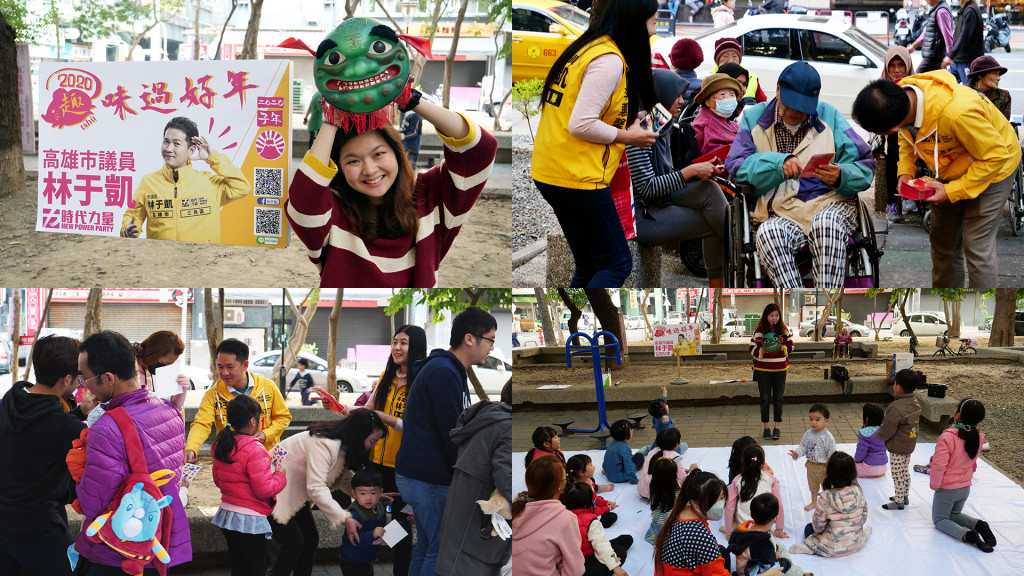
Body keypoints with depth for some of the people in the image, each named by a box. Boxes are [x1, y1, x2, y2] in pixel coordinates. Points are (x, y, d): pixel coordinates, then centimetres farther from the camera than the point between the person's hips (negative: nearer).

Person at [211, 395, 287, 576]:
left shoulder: (221, 446, 4)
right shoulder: (255, 450, -21)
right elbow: (264, 489, -21)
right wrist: (280, 476, -5)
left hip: (226, 513, 8)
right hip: (249, 520, -8)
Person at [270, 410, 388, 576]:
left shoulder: (343, 446, 2)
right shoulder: (324, 444, -31)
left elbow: (344, 479, 11)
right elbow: (316, 488, -35)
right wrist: (344, 519, -35)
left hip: (293, 492, 10)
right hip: (275, 492, -10)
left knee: (310, 540, 7)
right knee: (294, 545, -13)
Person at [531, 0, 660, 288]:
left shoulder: (588, 49, 14)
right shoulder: (610, 61, -16)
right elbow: (581, 124, -22)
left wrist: (625, 122, 11)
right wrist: (627, 136, -8)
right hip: (577, 178, -10)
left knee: (589, 266, 16)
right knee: (617, 264, -2)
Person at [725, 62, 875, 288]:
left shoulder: (829, 116, 14)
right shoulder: (754, 118, 14)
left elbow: (865, 167, 9)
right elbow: (736, 166, -1)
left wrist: (841, 177, -14)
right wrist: (779, 163, -17)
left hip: (830, 204, 0)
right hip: (782, 216, 0)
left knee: (825, 223, -36)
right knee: (768, 233, -34)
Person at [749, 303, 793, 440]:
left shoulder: (784, 330, 2)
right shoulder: (759, 330, -6)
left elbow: (790, 347, 6)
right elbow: (753, 350, -7)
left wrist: (781, 348, -15)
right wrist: (765, 350, -24)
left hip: (780, 369, 2)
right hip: (763, 370, -2)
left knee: (778, 398, 6)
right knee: (765, 399, 3)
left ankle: (777, 428, 14)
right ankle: (766, 428, 13)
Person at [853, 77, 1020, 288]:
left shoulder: (956, 113, -44)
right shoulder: (901, 95, -22)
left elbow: (996, 155, -30)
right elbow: (907, 136, 2)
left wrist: (952, 191, -28)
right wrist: (905, 172, -14)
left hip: (992, 166, -7)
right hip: (952, 167, 7)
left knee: (977, 246, -10)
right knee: (943, 240, 14)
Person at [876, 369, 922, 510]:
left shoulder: (896, 408, -29)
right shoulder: (915, 403, 1)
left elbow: (886, 431, -24)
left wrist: (878, 435, -1)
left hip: (897, 448, -9)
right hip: (910, 445, 9)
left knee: (897, 474, 3)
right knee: (905, 471, 23)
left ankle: (899, 502, 13)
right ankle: (904, 497, 36)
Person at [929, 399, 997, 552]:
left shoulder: (947, 437, -30)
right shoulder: (979, 437, -10)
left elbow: (939, 465, -25)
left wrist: (934, 484, -10)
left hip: (947, 489, -6)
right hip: (965, 487, 6)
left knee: (940, 520, 13)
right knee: (955, 515, 29)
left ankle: (967, 535, -15)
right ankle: (979, 525, 0)